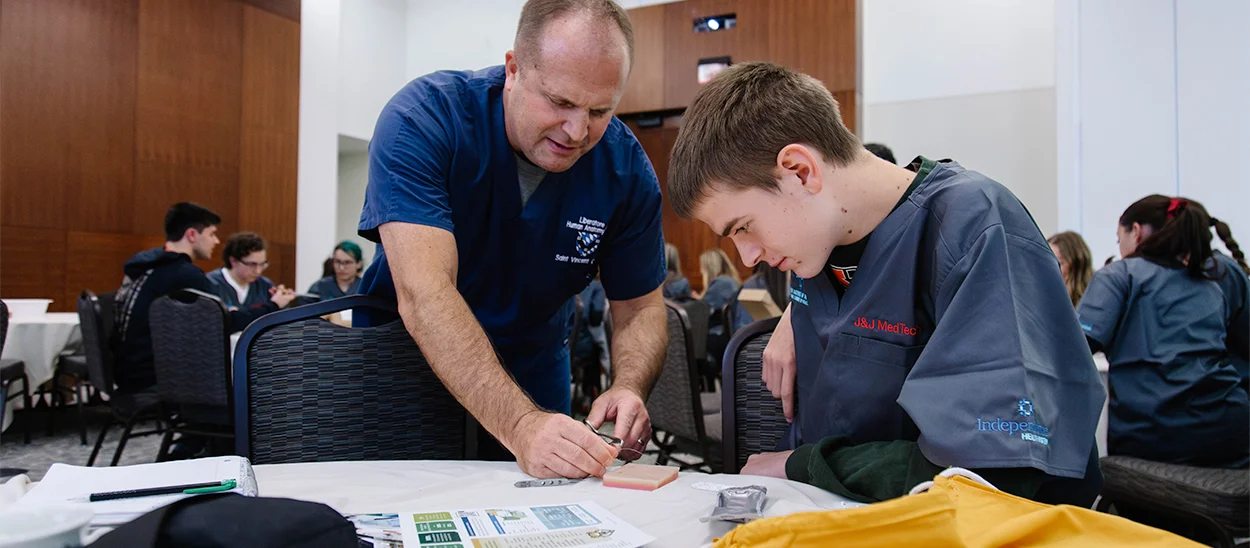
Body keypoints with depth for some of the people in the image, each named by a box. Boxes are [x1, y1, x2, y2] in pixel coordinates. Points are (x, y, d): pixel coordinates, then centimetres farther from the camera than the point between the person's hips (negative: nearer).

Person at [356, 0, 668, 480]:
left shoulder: (626, 167, -15)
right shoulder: (421, 120, -26)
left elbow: (640, 308, -8)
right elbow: (424, 295, -36)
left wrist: (628, 389, -30)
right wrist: (520, 424, -47)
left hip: (534, 376, 2)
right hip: (403, 364, -2)